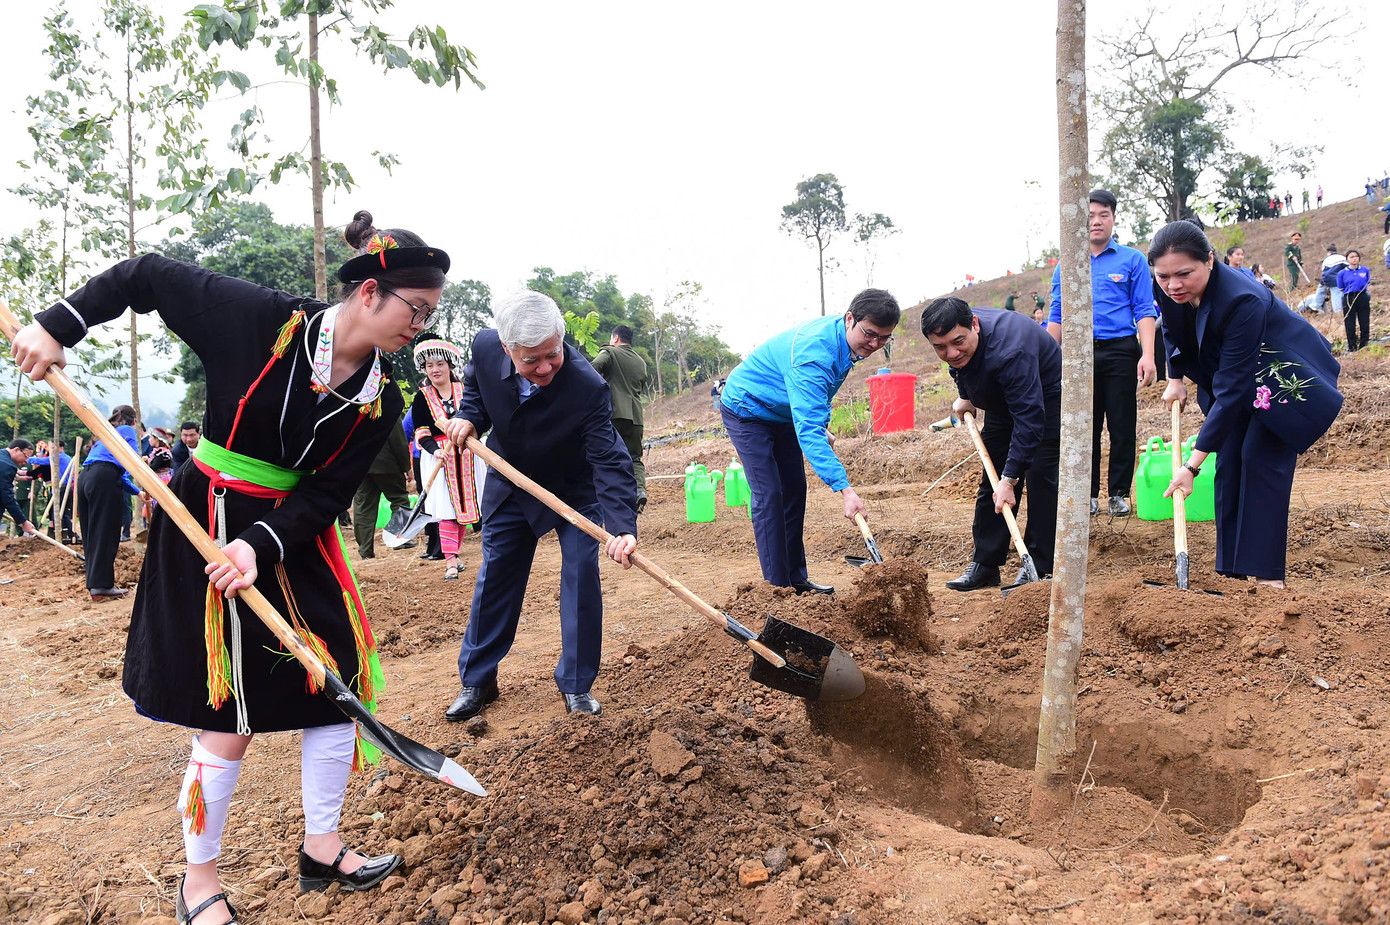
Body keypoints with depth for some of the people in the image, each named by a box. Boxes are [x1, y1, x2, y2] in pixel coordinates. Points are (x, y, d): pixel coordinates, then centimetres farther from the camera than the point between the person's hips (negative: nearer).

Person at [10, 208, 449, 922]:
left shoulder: (379, 401, -8)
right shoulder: (260, 320, -20)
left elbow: (326, 495, -9)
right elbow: (146, 276, -8)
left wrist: (260, 545, -23)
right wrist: (58, 326, -10)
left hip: (295, 535, 5)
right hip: (206, 531, -5)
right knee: (229, 726, 0)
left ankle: (321, 850, 28)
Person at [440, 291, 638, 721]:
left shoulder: (587, 386, -37)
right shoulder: (485, 348, -24)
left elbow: (610, 461, -39)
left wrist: (622, 527, -51)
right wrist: (468, 417, -20)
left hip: (573, 489, -3)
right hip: (509, 484, 3)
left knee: (582, 577, -7)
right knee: (495, 579, 9)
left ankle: (575, 685, 11)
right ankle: (476, 681, 24)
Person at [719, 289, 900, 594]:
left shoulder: (843, 339, -10)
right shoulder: (814, 353, -38)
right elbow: (807, 429, -45)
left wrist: (821, 428, 7)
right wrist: (844, 488, -50)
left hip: (782, 413, 9)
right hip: (747, 409, -9)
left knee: (794, 492, 9)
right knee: (768, 496, -15)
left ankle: (796, 579, 17)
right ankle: (777, 586, -11)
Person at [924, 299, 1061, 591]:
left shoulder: (1009, 351, -43)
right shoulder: (952, 339, -19)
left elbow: (1029, 418, -42)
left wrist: (1010, 478, -42)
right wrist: (966, 397, 7)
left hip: (1046, 399, -7)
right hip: (1002, 401, 7)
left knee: (1040, 476, -16)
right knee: (991, 478, 4)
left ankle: (1039, 568, -9)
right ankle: (985, 564, 9)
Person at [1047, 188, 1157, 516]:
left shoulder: (1132, 260, 5)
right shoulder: (1066, 266, 13)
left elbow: (1145, 311, 0)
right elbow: (1058, 317, 14)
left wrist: (1147, 355, -12)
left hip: (1120, 352, -2)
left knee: (1122, 427, 1)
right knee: (1085, 427, 5)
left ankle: (1119, 493, 12)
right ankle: (1088, 494, 14)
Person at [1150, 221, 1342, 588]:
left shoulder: (1241, 300, -40)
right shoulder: (1167, 290, -20)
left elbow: (1231, 389, -40)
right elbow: (1173, 331, 8)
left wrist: (1193, 464, -41)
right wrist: (1175, 379, 1)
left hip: (1285, 376, -6)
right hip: (1236, 376, 7)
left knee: (1261, 458, -16)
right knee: (1229, 462, 0)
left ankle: (1268, 572, -10)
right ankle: (1232, 567, 4)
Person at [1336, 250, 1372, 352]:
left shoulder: (1365, 270, 6)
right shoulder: (1342, 273, 0)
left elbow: (1368, 283, 17)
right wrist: (1350, 290, 1)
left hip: (1363, 298, 2)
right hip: (1349, 300, -2)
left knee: (1365, 324, 2)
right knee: (1350, 325, 0)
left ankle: (1364, 346, 13)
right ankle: (1352, 347, 10)